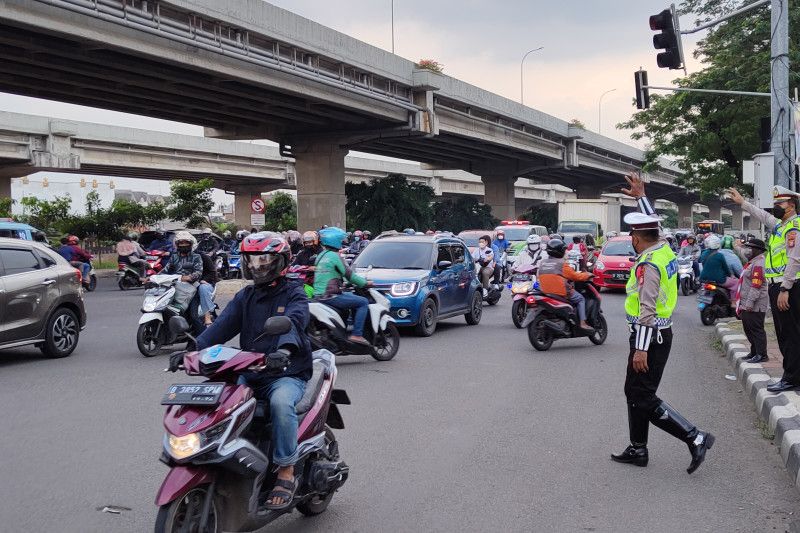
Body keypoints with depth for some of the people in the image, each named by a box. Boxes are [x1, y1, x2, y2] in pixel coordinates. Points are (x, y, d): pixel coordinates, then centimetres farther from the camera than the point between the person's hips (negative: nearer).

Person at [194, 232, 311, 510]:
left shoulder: (293, 295, 2)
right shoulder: (244, 297, 17)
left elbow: (294, 320, -21)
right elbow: (222, 326, 1)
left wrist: (285, 348, -43)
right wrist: (194, 348, -18)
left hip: (287, 374, -5)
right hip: (249, 373, 5)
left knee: (281, 402, -36)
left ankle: (286, 472, -25)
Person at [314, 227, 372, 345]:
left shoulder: (320, 255, 16)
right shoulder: (334, 256, -12)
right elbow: (348, 274, -11)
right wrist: (365, 283, 2)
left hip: (318, 294, 10)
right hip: (330, 296, -10)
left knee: (352, 296, 27)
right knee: (364, 302, -7)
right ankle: (356, 334, -14)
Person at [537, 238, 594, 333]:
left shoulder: (542, 263, 7)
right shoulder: (561, 264, -11)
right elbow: (575, 276, -5)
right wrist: (587, 275, 11)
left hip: (545, 292, 6)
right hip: (562, 292, -6)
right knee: (581, 299, 14)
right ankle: (583, 323, 1)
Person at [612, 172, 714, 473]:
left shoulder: (647, 264, -20)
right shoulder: (664, 249, 5)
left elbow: (647, 309, -24)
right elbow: (652, 224, 27)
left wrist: (641, 349, -25)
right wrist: (641, 197, 35)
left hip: (649, 336, -10)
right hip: (662, 333, 10)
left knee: (644, 400, -6)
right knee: (634, 392, 16)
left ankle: (695, 438, -8)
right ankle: (638, 450, 23)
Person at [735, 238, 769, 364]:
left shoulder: (758, 264, -16)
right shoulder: (752, 263, 18)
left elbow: (756, 286, -23)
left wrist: (749, 303, -25)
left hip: (755, 306, -11)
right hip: (747, 305, 11)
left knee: (756, 329, -7)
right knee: (748, 329, 17)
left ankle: (761, 355, -3)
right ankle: (754, 352, 26)